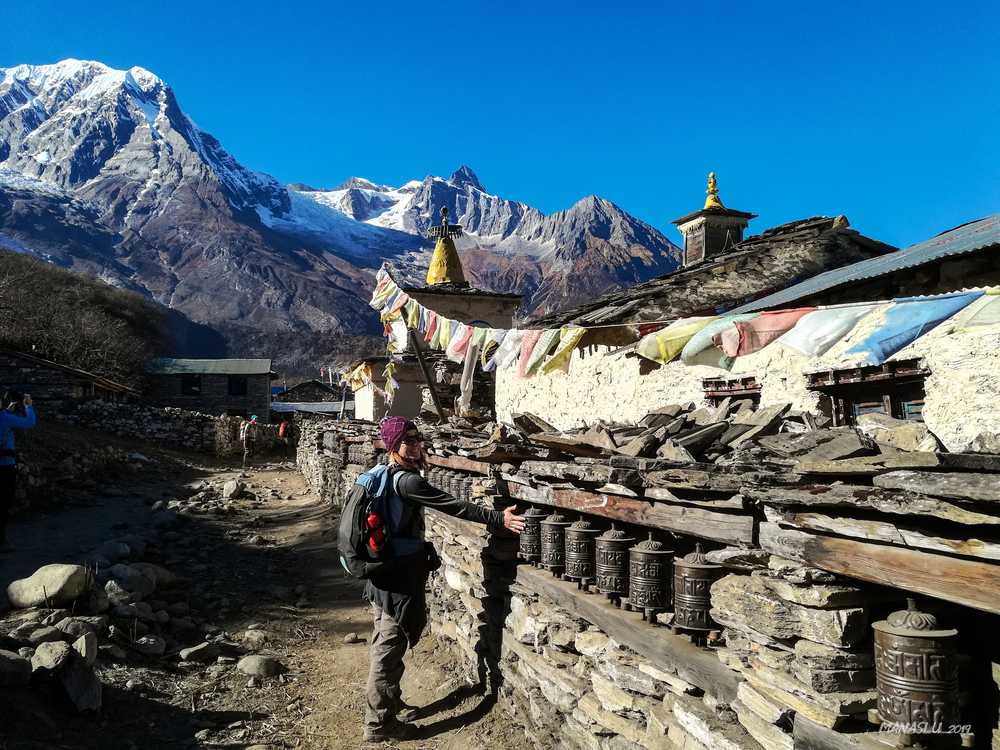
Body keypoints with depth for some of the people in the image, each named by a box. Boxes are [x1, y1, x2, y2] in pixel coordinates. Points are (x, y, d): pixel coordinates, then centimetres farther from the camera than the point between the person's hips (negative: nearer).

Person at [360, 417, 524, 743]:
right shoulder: (406, 481, -24)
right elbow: (453, 506, -27)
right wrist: (499, 519, -26)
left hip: (382, 572, 10)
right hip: (399, 578, -10)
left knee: (384, 645, 23)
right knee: (389, 648, 1)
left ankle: (386, 701, 40)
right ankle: (379, 724, 12)